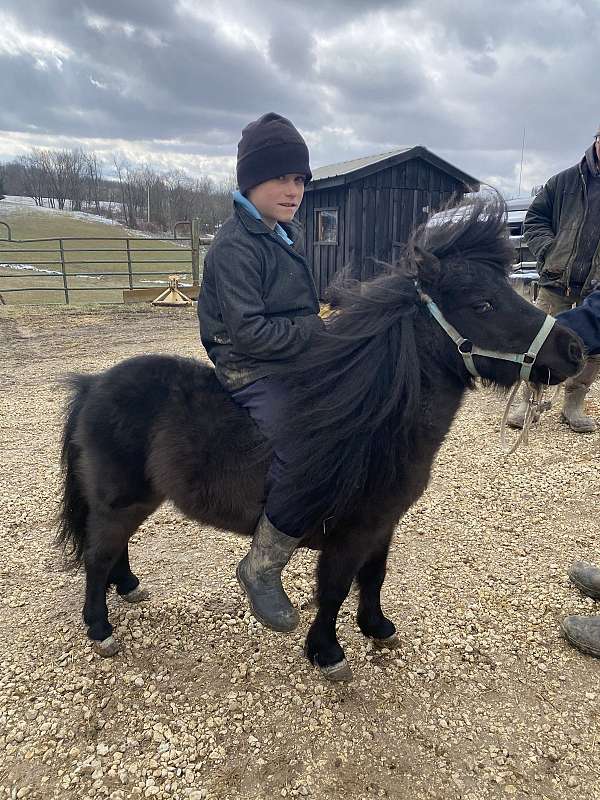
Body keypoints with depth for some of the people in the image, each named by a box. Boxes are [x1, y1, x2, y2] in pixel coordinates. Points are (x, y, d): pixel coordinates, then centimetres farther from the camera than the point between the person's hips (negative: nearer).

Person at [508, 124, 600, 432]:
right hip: (558, 280, -1)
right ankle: (528, 401, 15)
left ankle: (573, 404, 23)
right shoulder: (566, 180, 3)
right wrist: (547, 250, -7)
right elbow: (535, 218, 10)